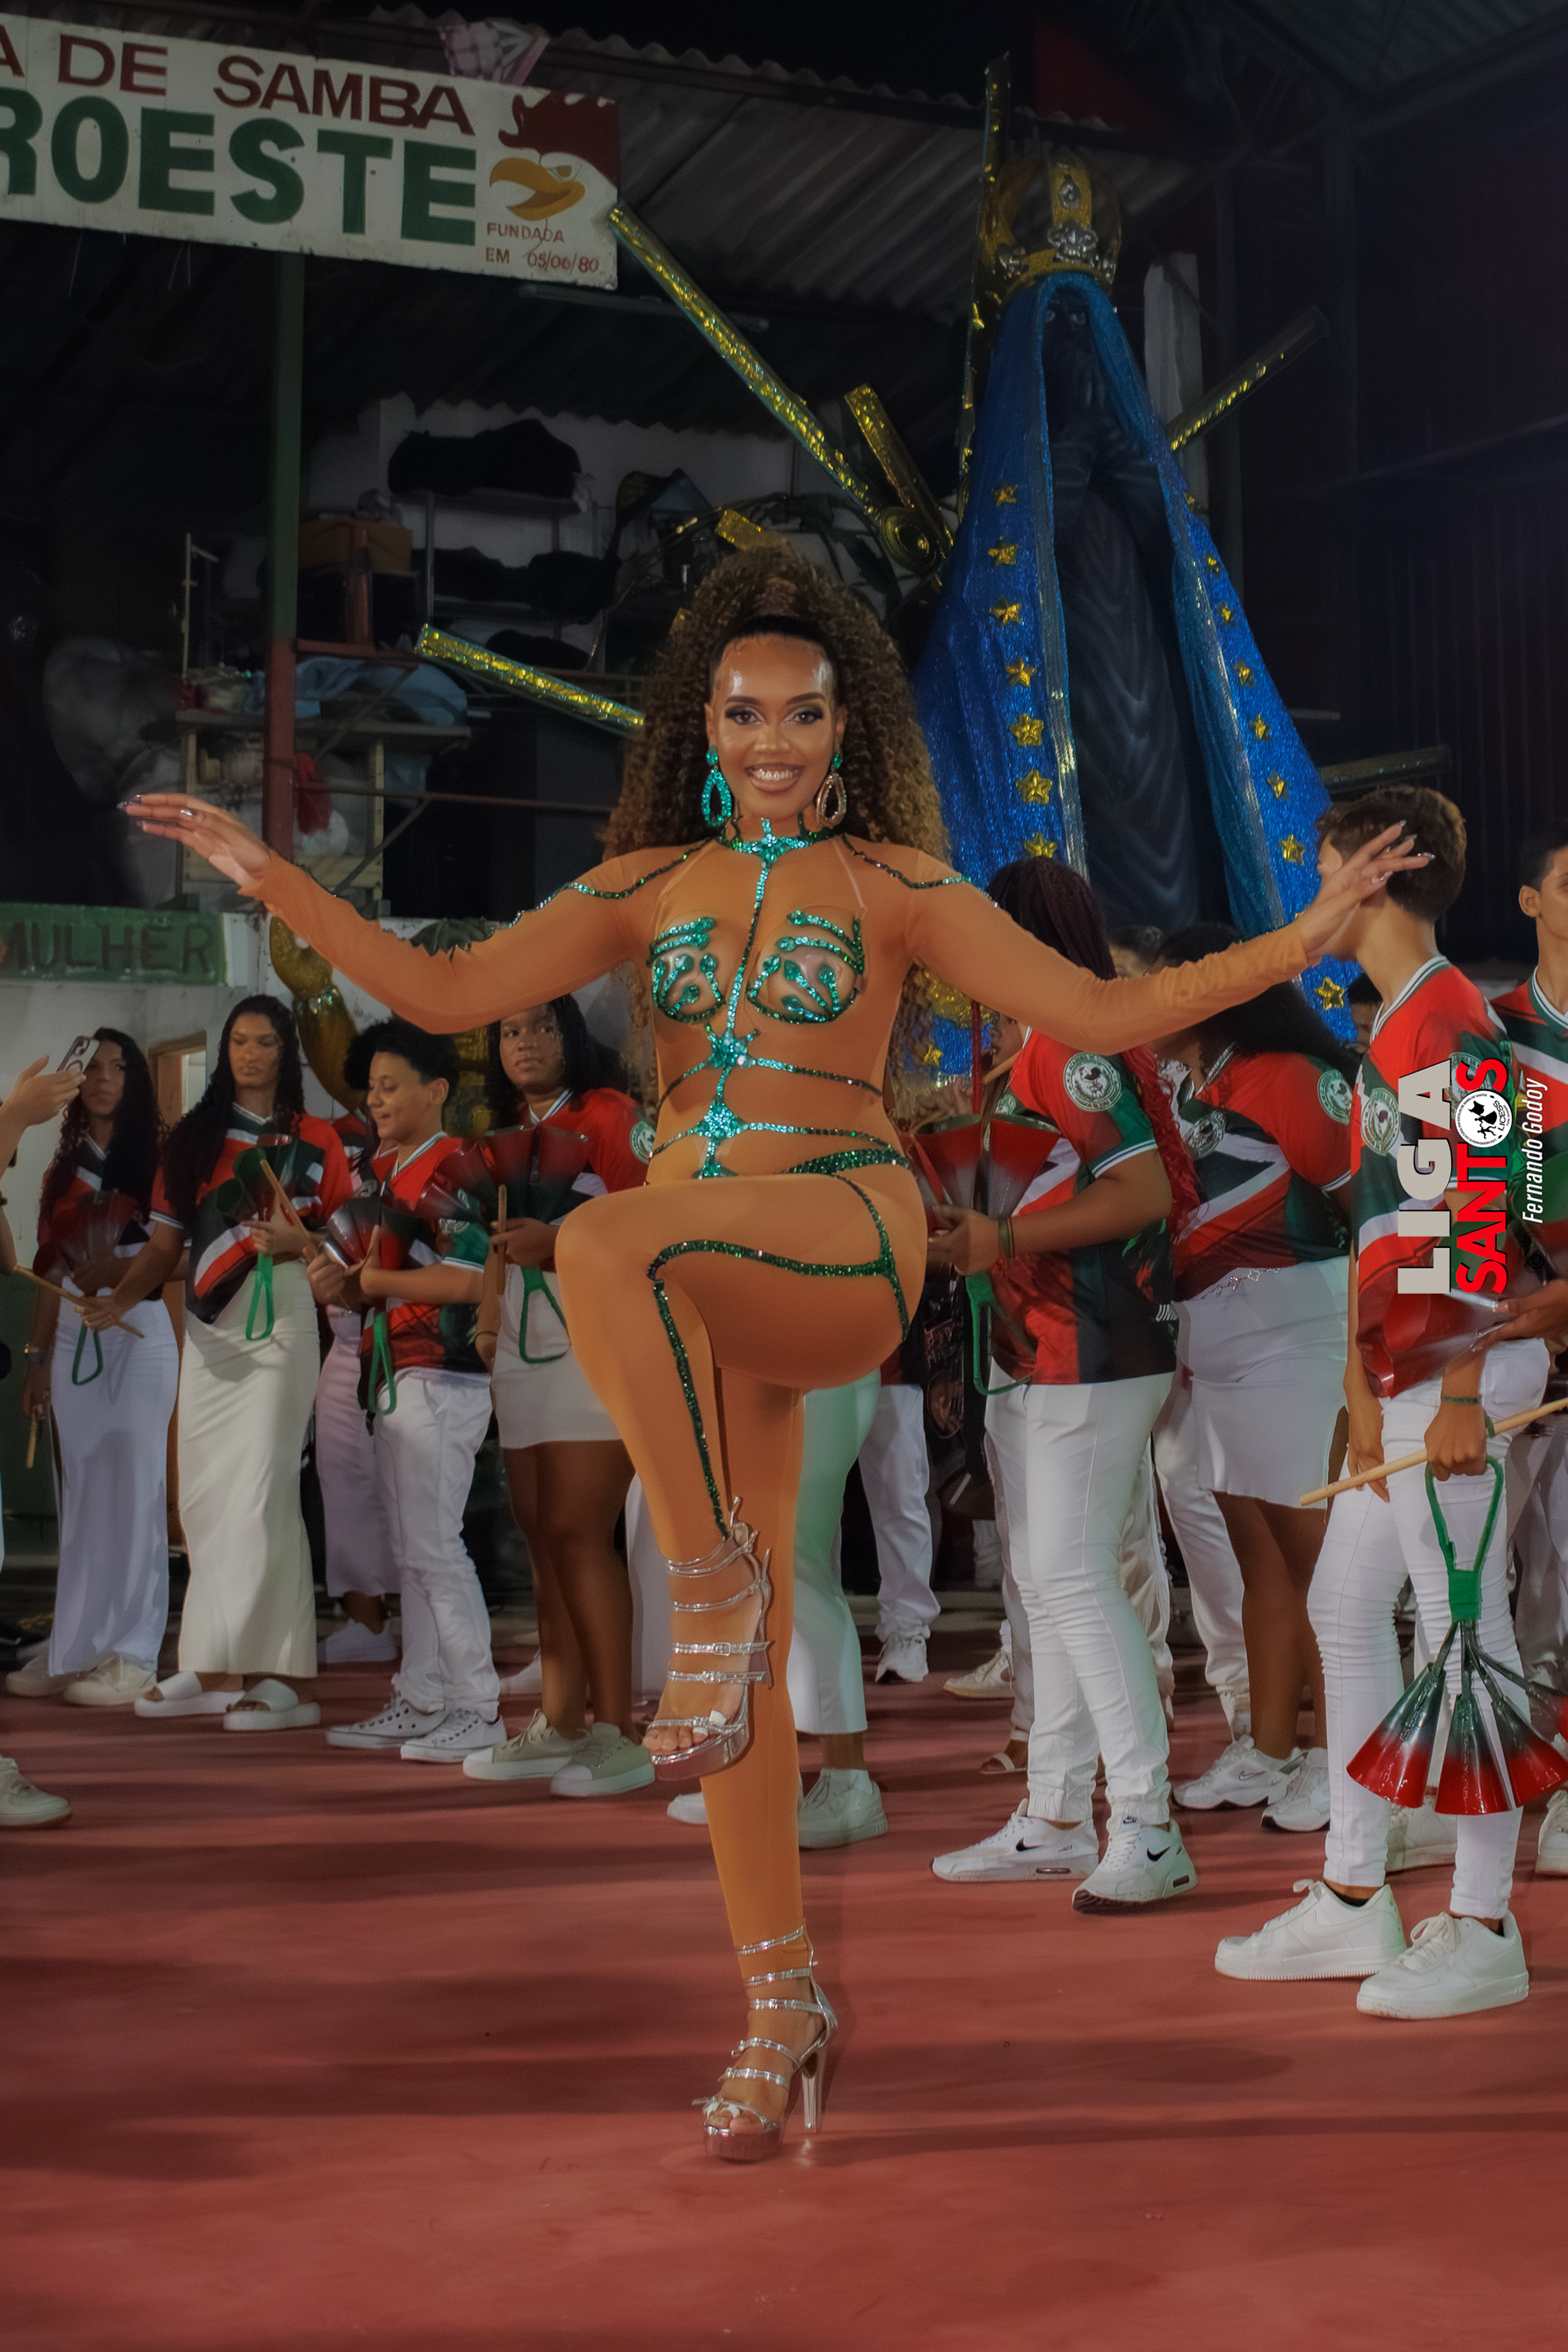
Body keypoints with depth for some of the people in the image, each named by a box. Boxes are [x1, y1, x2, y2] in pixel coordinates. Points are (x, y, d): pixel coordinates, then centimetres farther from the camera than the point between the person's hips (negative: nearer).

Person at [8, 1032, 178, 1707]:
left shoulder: (158, 1156, 3)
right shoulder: (65, 1168, 16)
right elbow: (49, 1266, 16)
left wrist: (119, 1265, -20)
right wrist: (39, 1355, 13)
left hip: (140, 1330, -4)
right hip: (75, 1335, 4)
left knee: (133, 1486, -6)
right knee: (82, 1491, 5)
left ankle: (132, 1655, -4)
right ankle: (76, 1649, 8)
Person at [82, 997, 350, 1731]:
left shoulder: (314, 1139, 5)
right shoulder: (193, 1137, 14)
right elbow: (167, 1240, 9)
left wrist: (297, 1240, -14)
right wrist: (120, 1298, -6)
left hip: (279, 1323, -4)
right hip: (208, 1330, 5)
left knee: (259, 1491, -11)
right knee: (204, 1498, 4)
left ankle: (274, 1673, -9)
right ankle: (218, 1669, 11)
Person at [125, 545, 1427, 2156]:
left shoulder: (891, 881, 8)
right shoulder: (650, 887, 16)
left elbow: (1100, 1014, 4)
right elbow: (449, 993, 8)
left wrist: (1300, 938, -3)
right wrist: (268, 879, 4)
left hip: (840, 1243, -4)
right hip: (707, 1294, 4)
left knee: (603, 1244, -36)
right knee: (744, 1664, 3)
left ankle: (712, 1589, -25)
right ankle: (781, 2005, 13)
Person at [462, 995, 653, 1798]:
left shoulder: (608, 1113, -2)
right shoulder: (507, 1130, 21)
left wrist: (557, 1241, -23)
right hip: (524, 1353, 7)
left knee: (576, 1532, -13)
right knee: (542, 1534, 5)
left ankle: (617, 1734, -10)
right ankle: (559, 1726, 11)